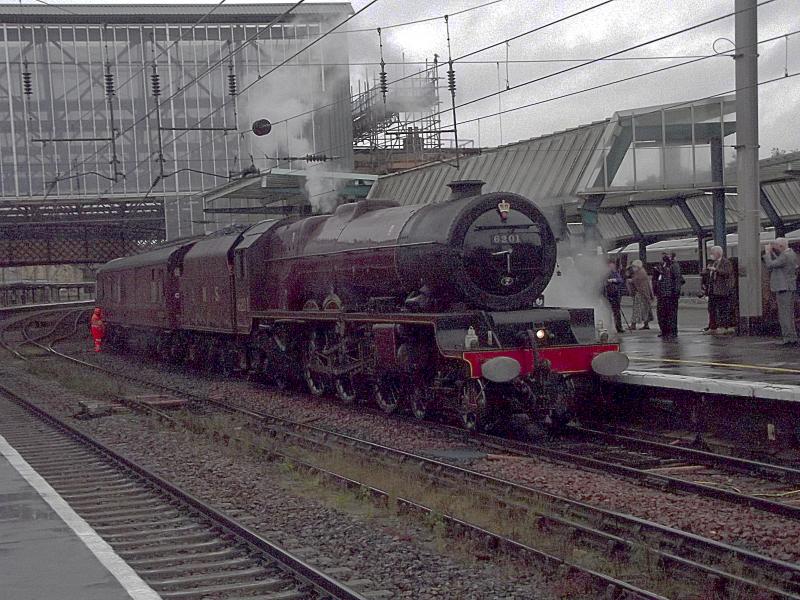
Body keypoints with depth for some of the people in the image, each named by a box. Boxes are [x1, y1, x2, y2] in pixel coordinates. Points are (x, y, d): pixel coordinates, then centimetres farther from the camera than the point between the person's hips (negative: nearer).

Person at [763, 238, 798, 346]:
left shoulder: (785, 256, -17)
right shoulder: (791, 254, 13)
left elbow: (770, 265, -18)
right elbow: (777, 263, 20)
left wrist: (767, 252, -7)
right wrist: (771, 253, 14)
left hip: (783, 288, -10)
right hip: (790, 288, 10)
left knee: (784, 314, -8)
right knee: (789, 314, 13)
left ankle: (788, 338, -9)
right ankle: (793, 338, 15)